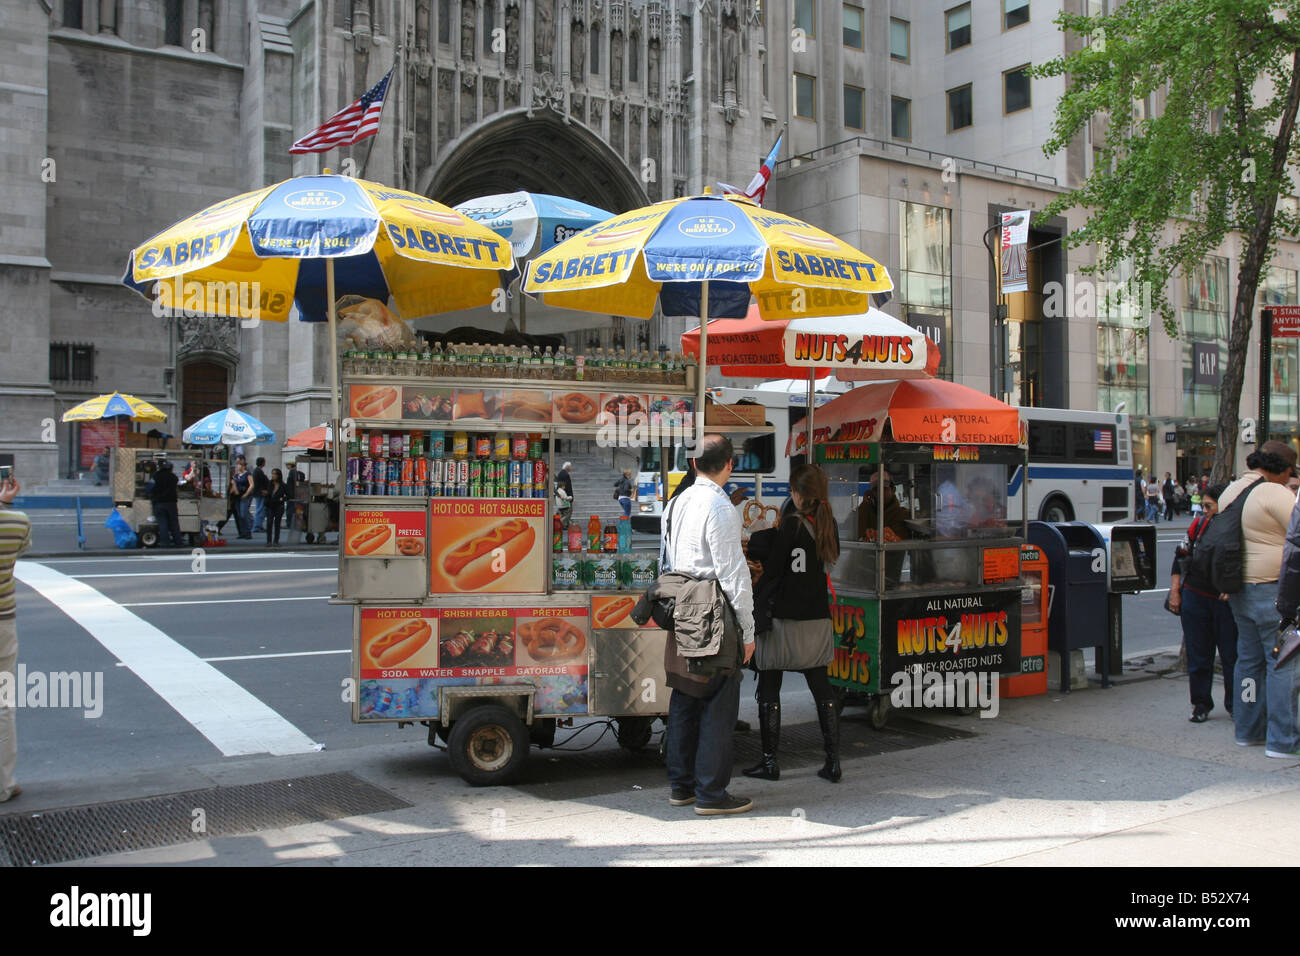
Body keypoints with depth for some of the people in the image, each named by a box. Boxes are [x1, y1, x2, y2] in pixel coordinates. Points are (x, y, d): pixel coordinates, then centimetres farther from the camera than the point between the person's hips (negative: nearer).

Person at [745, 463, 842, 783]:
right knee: (822, 688, 12)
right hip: (818, 619, 6)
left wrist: (755, 611, -3)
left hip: (785, 619, -6)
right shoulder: (829, 525, 3)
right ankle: (833, 761, 12)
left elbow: (772, 572, -14)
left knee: (768, 691, 4)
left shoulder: (790, 525, -14)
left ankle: (769, 762, 8)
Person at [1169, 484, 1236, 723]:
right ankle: (1201, 705, 20)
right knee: (1198, 655, 8)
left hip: (1226, 602, -3)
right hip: (1195, 598, 3)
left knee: (1231, 655, 4)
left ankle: (1235, 705, 20)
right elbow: (1181, 555, 11)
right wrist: (1174, 590, 7)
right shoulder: (1199, 524, 4)